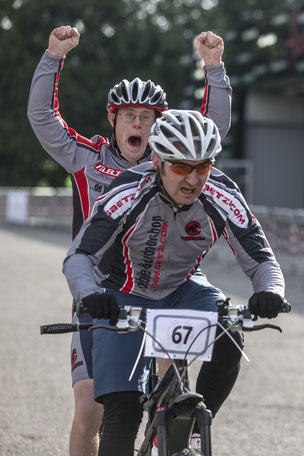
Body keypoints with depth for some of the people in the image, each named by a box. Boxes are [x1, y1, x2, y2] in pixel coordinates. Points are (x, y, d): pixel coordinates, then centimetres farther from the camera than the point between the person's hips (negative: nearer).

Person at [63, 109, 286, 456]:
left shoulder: (222, 198, -22)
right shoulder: (128, 193, -29)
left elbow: (261, 260, -18)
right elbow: (78, 256, -31)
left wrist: (270, 291, -42)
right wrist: (90, 294, -53)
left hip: (183, 291, 2)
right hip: (124, 297, -2)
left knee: (227, 342, -28)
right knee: (124, 410, -16)